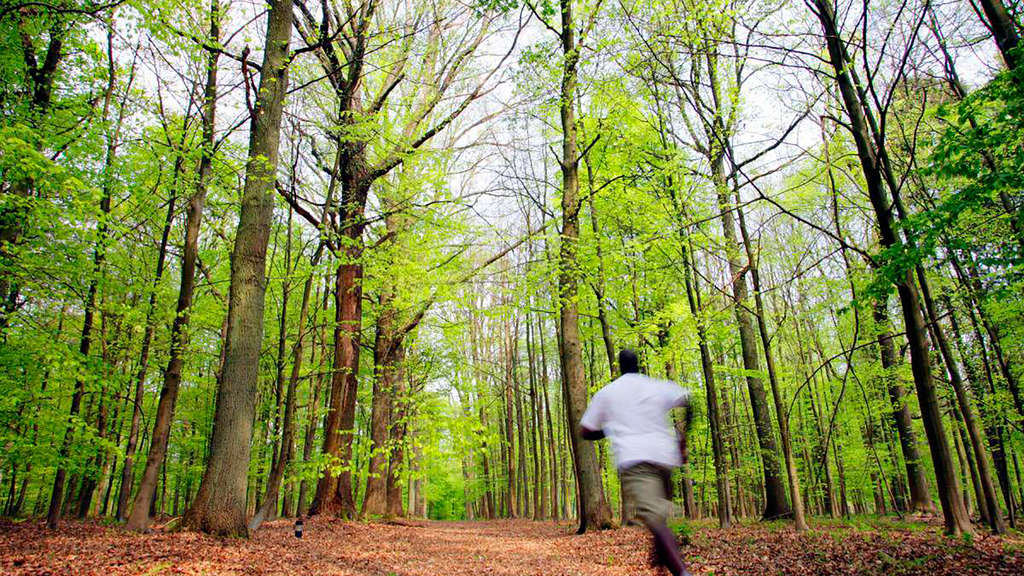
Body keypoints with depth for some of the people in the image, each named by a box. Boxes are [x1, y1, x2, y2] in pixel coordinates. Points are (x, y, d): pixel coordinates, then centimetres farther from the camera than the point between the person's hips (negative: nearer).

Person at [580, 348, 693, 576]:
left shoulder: (605, 393, 14)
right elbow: (688, 400, 3)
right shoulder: (659, 386, 17)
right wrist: (683, 436, 14)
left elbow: (586, 431, 16)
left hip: (633, 459, -4)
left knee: (655, 522, -17)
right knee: (660, 517, 23)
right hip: (665, 456, 4)